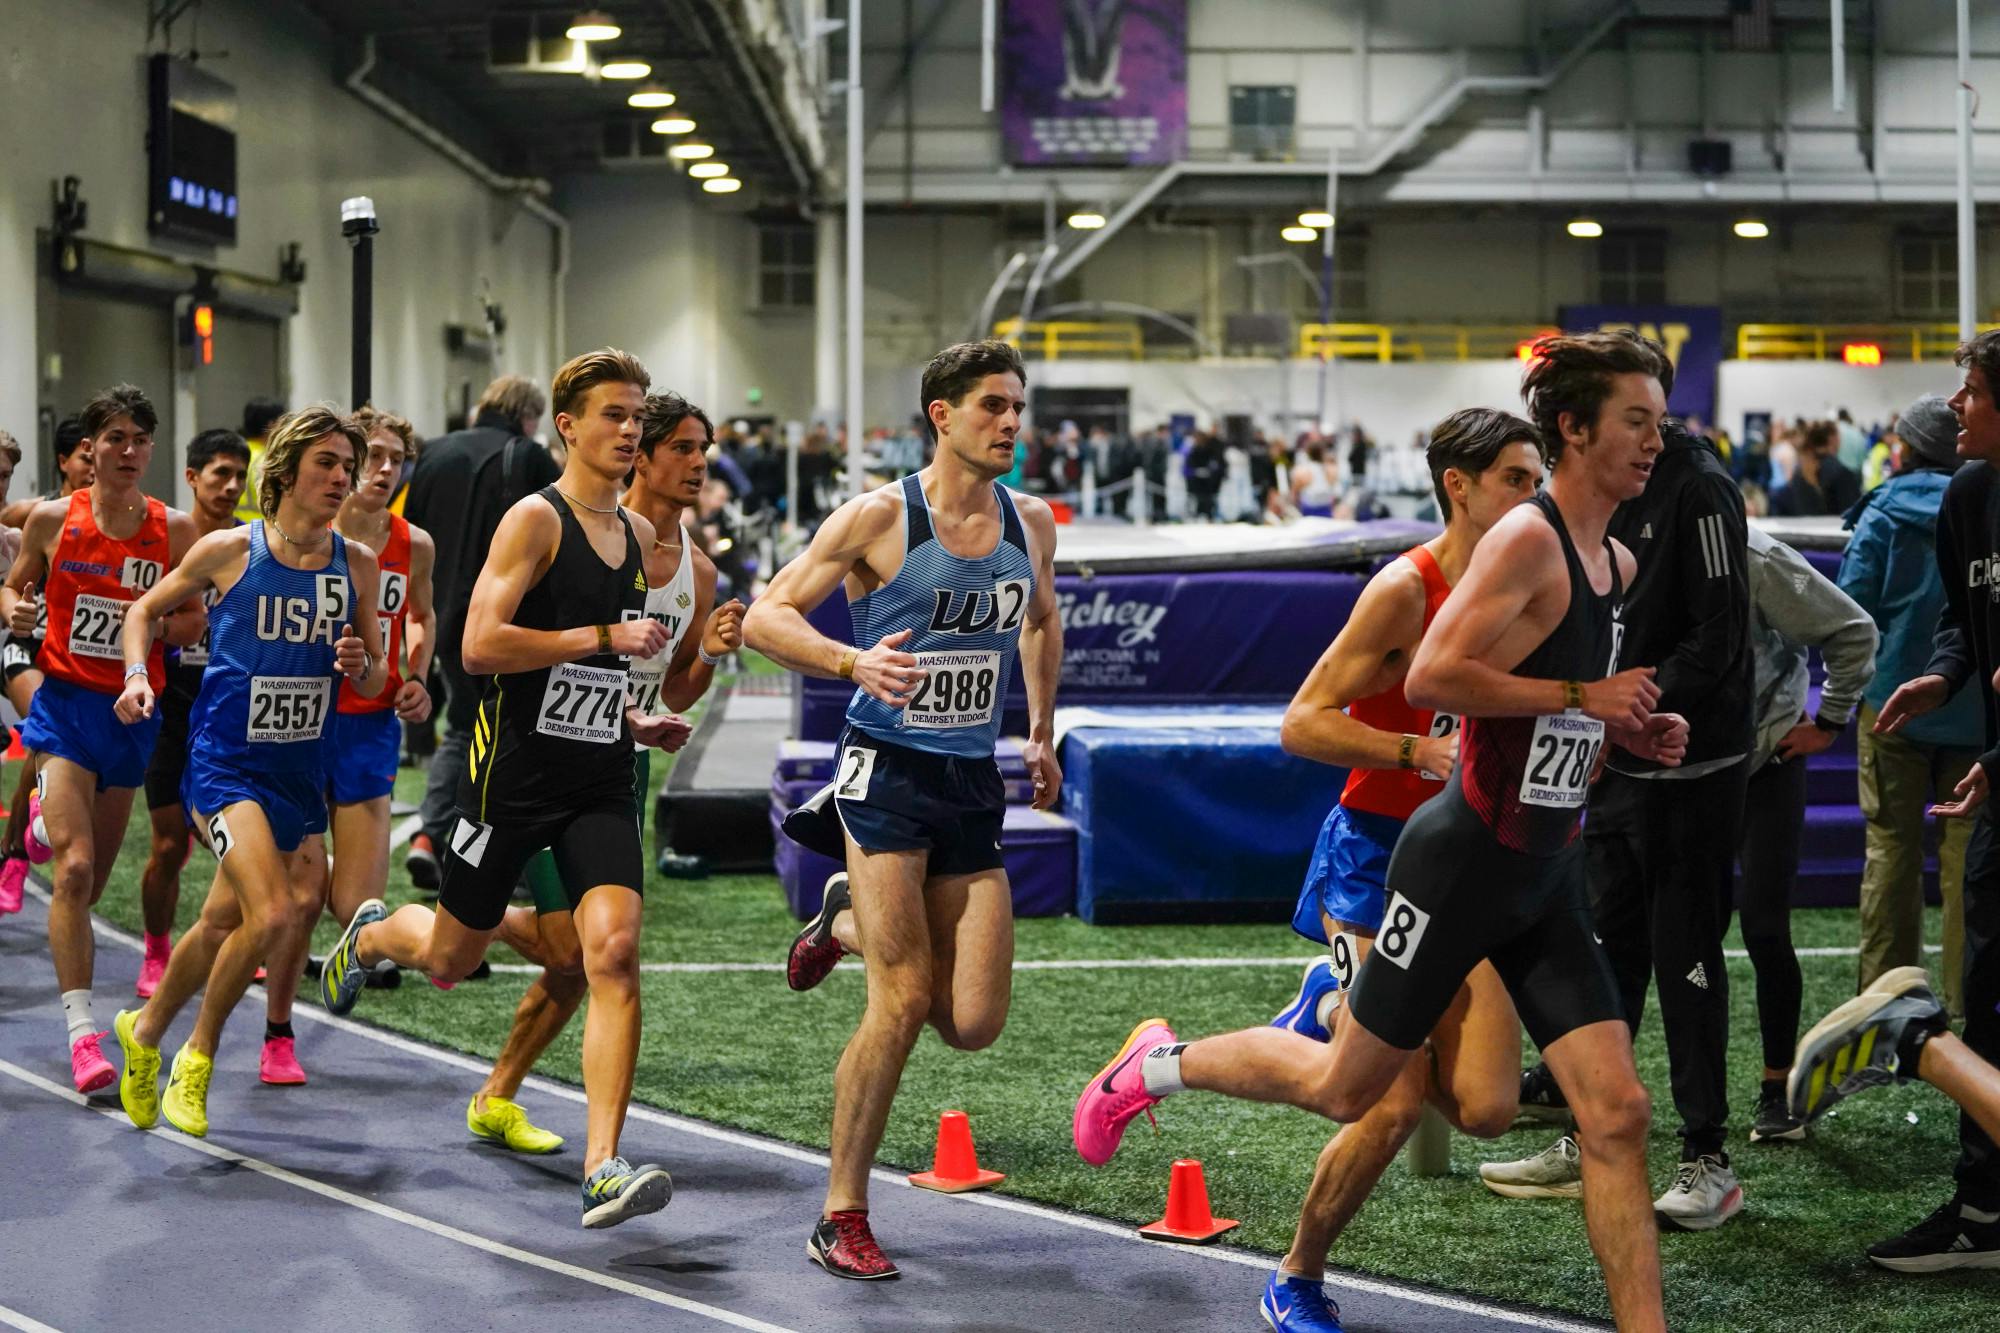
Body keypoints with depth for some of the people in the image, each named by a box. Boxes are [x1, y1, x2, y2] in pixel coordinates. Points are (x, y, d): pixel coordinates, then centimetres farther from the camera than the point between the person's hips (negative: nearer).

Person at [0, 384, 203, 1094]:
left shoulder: (173, 528, 0)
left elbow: (194, 622, 8)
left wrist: (156, 623, -12)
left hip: (132, 713, 2)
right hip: (65, 706, -2)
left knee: (93, 879, 10)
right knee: (74, 866, -17)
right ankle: (82, 1033, -19)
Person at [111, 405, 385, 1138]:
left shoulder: (356, 564, 2)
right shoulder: (230, 550, -6)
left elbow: (376, 680, 10)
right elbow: (145, 610, 9)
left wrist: (359, 665, -13)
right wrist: (137, 675, -8)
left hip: (300, 770, 4)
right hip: (225, 765, -4)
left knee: (223, 925, 9)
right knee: (273, 915, -20)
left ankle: (145, 1030, 36)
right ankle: (197, 1057, 2)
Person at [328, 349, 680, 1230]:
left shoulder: (638, 536, 13)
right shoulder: (535, 519, -11)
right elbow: (481, 645, -21)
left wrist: (633, 721, 13)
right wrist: (603, 637, -21)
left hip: (599, 783, 5)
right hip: (514, 770, -5)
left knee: (614, 953, -15)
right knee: (449, 959, 12)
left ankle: (602, 1167, -17)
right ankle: (372, 934, 49)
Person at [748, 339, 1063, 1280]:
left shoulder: (1031, 523, 7)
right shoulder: (879, 518, -9)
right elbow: (765, 618, -9)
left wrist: (1042, 731, 27)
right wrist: (855, 661, -26)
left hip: (975, 785, 5)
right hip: (888, 771, -5)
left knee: (972, 1024, 1)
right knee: (904, 1001, -13)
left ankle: (849, 923, 31)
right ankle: (841, 1219, 1)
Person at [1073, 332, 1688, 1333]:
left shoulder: (1617, 563, 11)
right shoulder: (1525, 539, -16)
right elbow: (1430, 680, -25)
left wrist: (1626, 732, 7)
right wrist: (1582, 695, -21)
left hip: (1546, 877, 7)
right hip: (1466, 860, -7)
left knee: (1617, 1116, -2)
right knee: (1347, 1088, 8)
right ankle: (1158, 1064, 31)